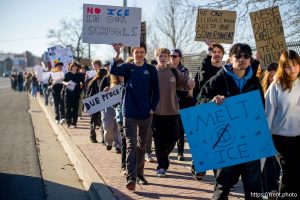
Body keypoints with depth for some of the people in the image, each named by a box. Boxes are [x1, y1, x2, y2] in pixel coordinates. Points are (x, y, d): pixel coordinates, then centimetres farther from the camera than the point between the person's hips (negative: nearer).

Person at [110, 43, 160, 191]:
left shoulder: (151, 70, 4)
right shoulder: (127, 67, 1)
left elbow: (155, 91, 6)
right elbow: (113, 71, -20)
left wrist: (153, 108, -3)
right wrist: (117, 55, -35)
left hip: (145, 114, 2)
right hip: (129, 113, -2)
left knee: (142, 145, 13)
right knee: (131, 145, -9)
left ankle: (139, 174, 27)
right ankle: (131, 178, -15)